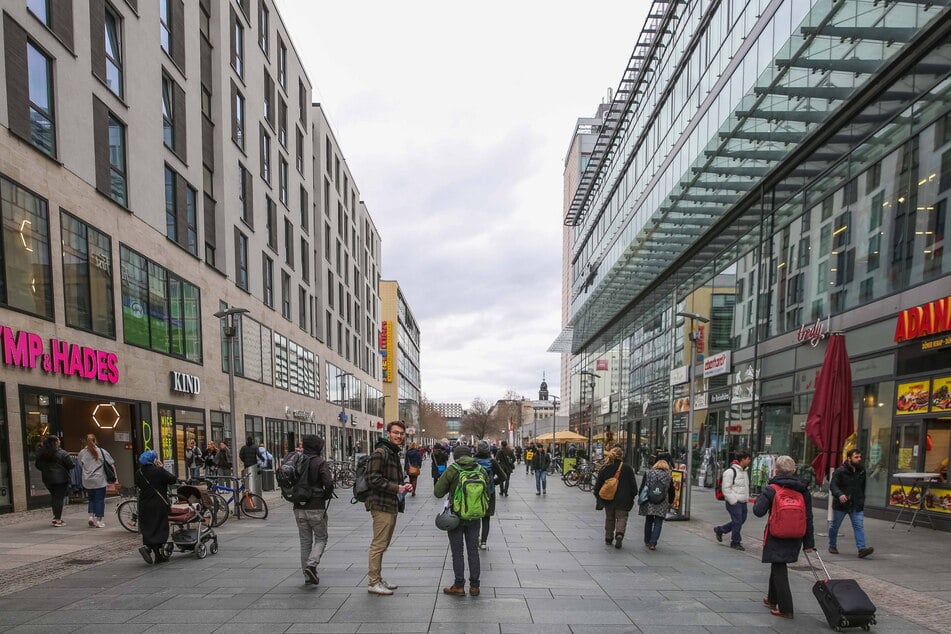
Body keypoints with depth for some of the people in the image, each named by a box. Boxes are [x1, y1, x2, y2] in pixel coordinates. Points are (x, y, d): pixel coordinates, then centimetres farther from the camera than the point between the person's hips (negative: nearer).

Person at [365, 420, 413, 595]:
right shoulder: (380, 453, -14)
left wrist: (404, 487, 10)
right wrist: (396, 488, -19)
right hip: (382, 505, -10)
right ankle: (373, 582, 4)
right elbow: (373, 479, -22)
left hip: (392, 506, 10)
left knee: (382, 544, 17)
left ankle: (378, 579, 26)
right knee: (378, 544, -4)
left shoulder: (394, 453, 19)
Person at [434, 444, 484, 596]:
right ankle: (474, 586, 17)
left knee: (457, 552, 8)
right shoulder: (481, 470, -3)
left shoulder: (452, 471, -13)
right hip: (474, 517, 3)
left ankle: (459, 586, 12)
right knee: (473, 550, 13)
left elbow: (438, 492, -11)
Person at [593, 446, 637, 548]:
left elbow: (598, 485, 4)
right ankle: (619, 534, -17)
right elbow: (633, 485, -2)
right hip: (623, 500, -2)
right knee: (621, 518, 6)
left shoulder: (604, 469, -1)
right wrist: (632, 497, 10)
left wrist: (598, 497, 15)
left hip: (608, 499, 2)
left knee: (609, 518, 17)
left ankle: (608, 539, 21)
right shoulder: (627, 468, -7)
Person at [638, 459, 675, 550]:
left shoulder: (648, 473, 5)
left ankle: (647, 542, 22)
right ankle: (653, 543, -6)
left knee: (648, 521, 14)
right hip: (662, 505, -1)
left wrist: (641, 498, 10)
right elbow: (671, 492, 9)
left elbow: (642, 487, 3)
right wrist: (670, 503, 22)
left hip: (648, 503, 1)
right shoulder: (669, 477, 5)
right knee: (658, 523, 2)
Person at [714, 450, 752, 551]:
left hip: (743, 502, 9)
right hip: (734, 502, -9)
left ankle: (719, 530, 29)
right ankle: (735, 542, 13)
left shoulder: (744, 471, 14)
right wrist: (733, 501, -18)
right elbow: (726, 488, -16)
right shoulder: (730, 471, -15)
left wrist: (747, 498, 15)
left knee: (741, 520, 13)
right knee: (737, 521, -4)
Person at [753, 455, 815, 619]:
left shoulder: (771, 490, -13)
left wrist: (760, 498, 3)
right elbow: (808, 518, 2)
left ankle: (785, 609, 1)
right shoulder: (803, 490, 1)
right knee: (777, 566, 23)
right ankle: (773, 599, 37)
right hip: (795, 538, 6)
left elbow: (758, 511, -17)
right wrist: (809, 542, 7)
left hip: (776, 538, -5)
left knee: (779, 570, 3)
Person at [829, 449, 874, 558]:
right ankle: (832, 545, 26)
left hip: (856, 505, 4)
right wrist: (839, 494, -38)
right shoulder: (840, 471, -12)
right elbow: (832, 485, -20)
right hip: (841, 504, -3)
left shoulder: (862, 471, 7)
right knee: (835, 526, 10)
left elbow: (863, 488, 18)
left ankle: (862, 548, -14)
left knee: (859, 526, -10)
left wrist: (862, 501, 16)